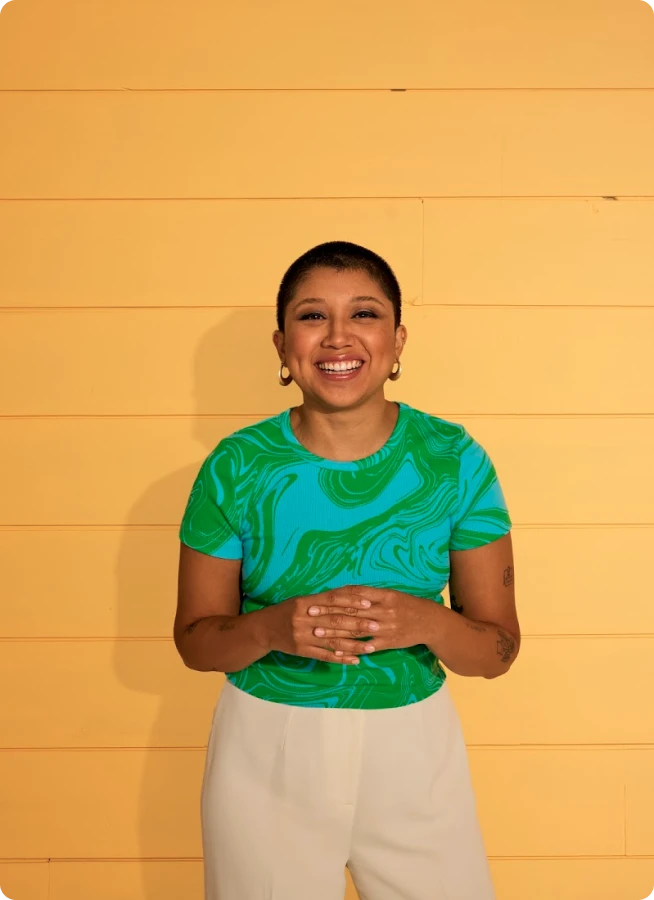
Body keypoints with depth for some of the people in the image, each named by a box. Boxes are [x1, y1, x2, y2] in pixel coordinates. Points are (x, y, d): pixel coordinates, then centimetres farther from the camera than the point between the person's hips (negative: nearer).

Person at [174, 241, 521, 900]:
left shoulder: (455, 461, -8)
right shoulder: (237, 467, -10)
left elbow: (498, 649, -3)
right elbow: (194, 641, -2)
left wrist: (426, 623, -24)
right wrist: (271, 628, -22)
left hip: (414, 748, 1)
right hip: (266, 750, 0)